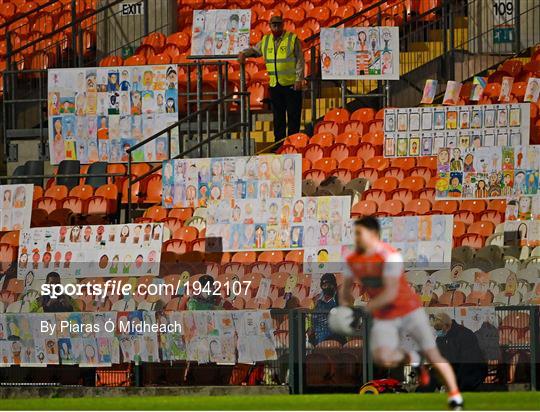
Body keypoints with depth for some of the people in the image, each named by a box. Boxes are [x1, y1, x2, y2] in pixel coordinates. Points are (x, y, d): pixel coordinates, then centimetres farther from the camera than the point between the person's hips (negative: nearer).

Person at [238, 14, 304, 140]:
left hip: (291, 84, -5)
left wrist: (299, 79, -10)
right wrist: (244, 53, 6)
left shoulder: (293, 39, -3)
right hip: (274, 85, 5)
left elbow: (300, 60, -5)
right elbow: (254, 50, 27)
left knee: (293, 115, -3)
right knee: (278, 116, 8)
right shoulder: (266, 41, 12)